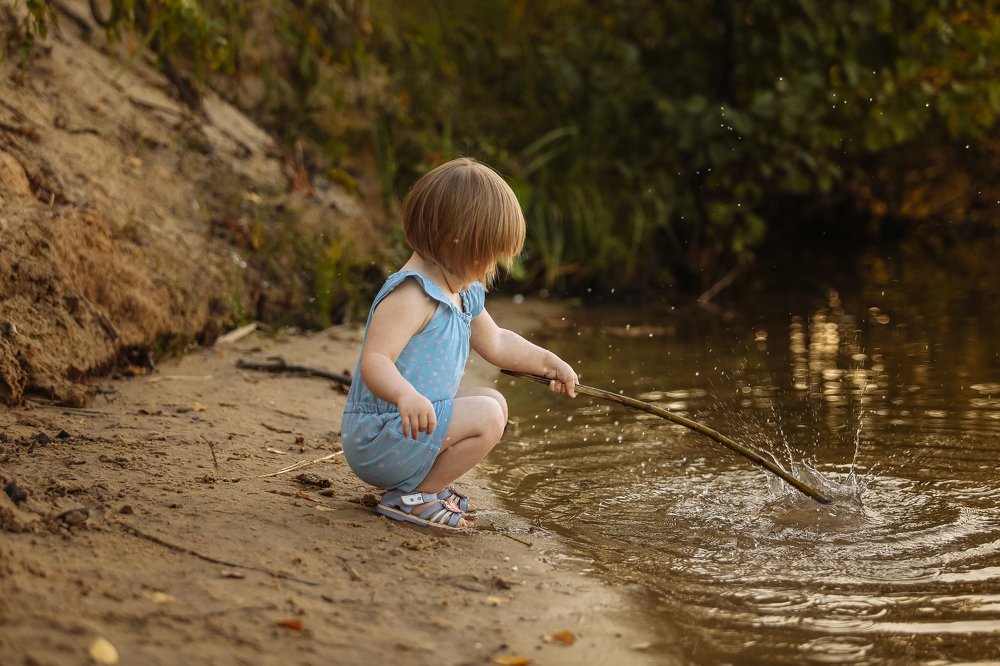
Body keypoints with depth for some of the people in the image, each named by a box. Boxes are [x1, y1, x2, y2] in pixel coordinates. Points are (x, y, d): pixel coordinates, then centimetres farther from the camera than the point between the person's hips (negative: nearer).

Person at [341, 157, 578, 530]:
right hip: (375, 437, -11)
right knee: (486, 416, -21)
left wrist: (549, 363, 30)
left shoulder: (464, 295, 12)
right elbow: (374, 361, -31)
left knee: (494, 401, 18)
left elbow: (494, 343, 30)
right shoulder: (412, 296, -21)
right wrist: (405, 395, -49)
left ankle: (425, 484, 9)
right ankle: (413, 497, -11)